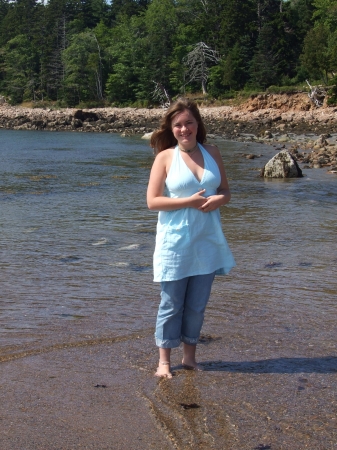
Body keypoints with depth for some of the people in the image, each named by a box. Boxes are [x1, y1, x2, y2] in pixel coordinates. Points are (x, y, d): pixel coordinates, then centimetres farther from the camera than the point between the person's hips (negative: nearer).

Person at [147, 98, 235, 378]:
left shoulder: (212, 153, 6)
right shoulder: (165, 157, -5)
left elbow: (226, 191, 13)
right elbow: (152, 201, -9)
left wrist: (219, 199, -11)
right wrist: (190, 201, -18)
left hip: (207, 241, 4)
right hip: (175, 242, -3)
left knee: (197, 305, 11)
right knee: (171, 305, 5)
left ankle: (190, 356, 26)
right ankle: (164, 360, 18)